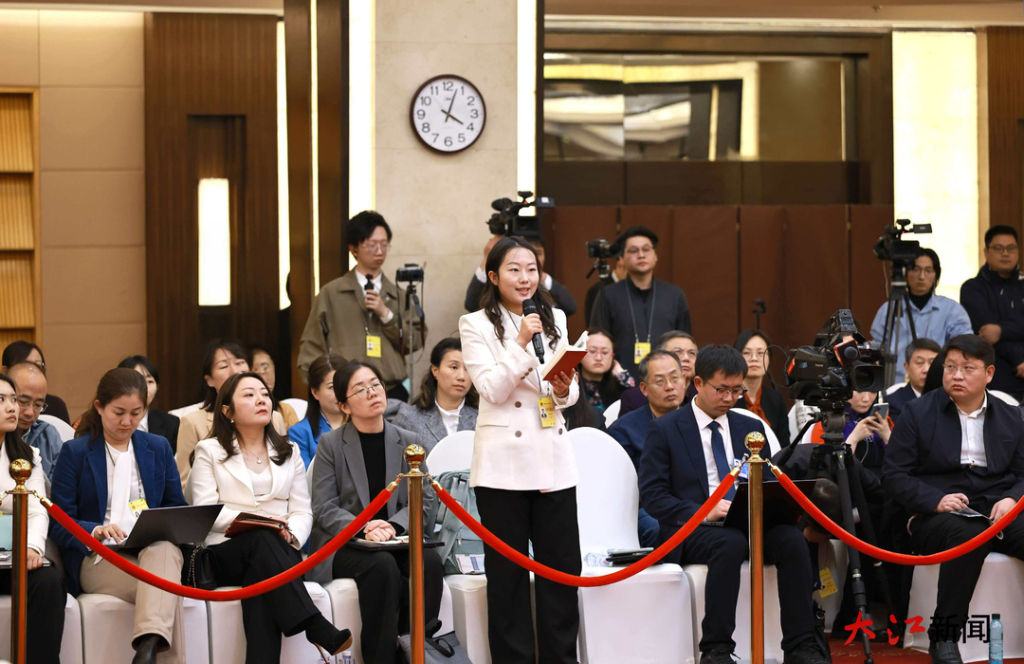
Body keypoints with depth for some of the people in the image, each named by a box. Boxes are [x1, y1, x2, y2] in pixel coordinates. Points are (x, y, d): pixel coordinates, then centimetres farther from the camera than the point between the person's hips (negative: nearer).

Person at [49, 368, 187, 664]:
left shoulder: (158, 448, 20)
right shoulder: (75, 452, 9)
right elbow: (59, 525, 3)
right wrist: (95, 531, -19)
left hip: (154, 549, 2)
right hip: (98, 559, -2)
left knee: (163, 550, -42)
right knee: (165, 590, -38)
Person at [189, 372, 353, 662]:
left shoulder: (289, 452, 21)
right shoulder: (210, 451, 12)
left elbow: (302, 511, 12)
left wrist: (290, 535, -12)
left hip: (279, 550, 2)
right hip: (227, 553, -2)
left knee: (261, 585, -36)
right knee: (261, 539, -38)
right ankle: (317, 628, -51)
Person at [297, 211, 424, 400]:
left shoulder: (398, 295, 14)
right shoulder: (331, 294, 5)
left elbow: (416, 342, 7)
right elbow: (312, 347, 4)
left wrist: (386, 314, -4)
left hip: (393, 392, 3)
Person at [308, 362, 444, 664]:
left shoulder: (409, 443, 10)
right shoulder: (330, 444, 2)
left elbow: (424, 499, 4)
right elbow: (324, 509, -4)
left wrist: (394, 525, -16)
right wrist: (364, 529, -21)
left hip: (398, 541, 3)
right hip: (344, 546, -3)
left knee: (430, 561, -30)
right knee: (383, 566, -35)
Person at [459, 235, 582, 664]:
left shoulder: (554, 319, 12)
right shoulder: (476, 326, -1)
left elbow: (571, 392, 13)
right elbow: (492, 390, -9)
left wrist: (565, 390, -9)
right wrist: (520, 344, -17)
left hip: (553, 458, 4)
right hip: (503, 463, -4)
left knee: (562, 565, 4)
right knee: (508, 571, 2)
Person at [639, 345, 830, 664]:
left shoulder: (751, 428, 18)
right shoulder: (665, 430, 3)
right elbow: (651, 495, -5)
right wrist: (701, 512, -20)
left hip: (748, 524, 4)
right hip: (692, 531, -4)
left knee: (791, 536, -28)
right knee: (730, 542, -38)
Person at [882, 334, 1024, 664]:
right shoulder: (918, 413, 6)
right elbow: (893, 476, 1)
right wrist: (936, 500, -16)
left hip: (998, 513, 3)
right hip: (935, 517, -3)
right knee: (969, 536, -38)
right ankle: (943, 637, -27)